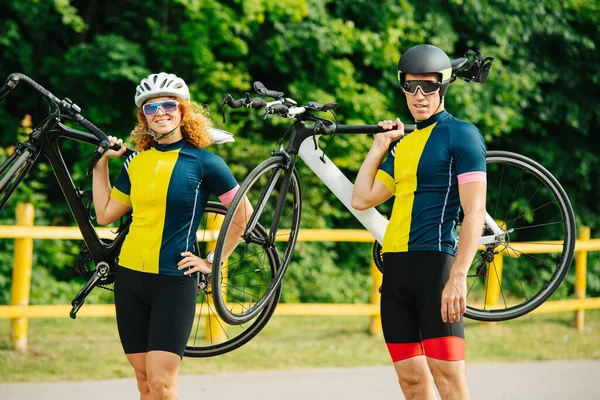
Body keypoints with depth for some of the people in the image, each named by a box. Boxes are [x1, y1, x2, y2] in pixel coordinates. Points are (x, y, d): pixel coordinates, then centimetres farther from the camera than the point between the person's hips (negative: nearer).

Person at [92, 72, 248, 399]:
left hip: (175, 279, -5)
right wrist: (100, 164, 12)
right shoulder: (136, 162, 8)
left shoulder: (203, 162, -5)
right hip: (130, 276, 5)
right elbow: (104, 214, 12)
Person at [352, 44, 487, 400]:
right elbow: (362, 199, 17)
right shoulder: (405, 143, 19)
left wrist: (458, 276, -20)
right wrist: (380, 146, 18)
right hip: (396, 267, 8)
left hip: (433, 263, -8)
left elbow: (475, 211, -11)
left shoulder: (461, 134, -3)